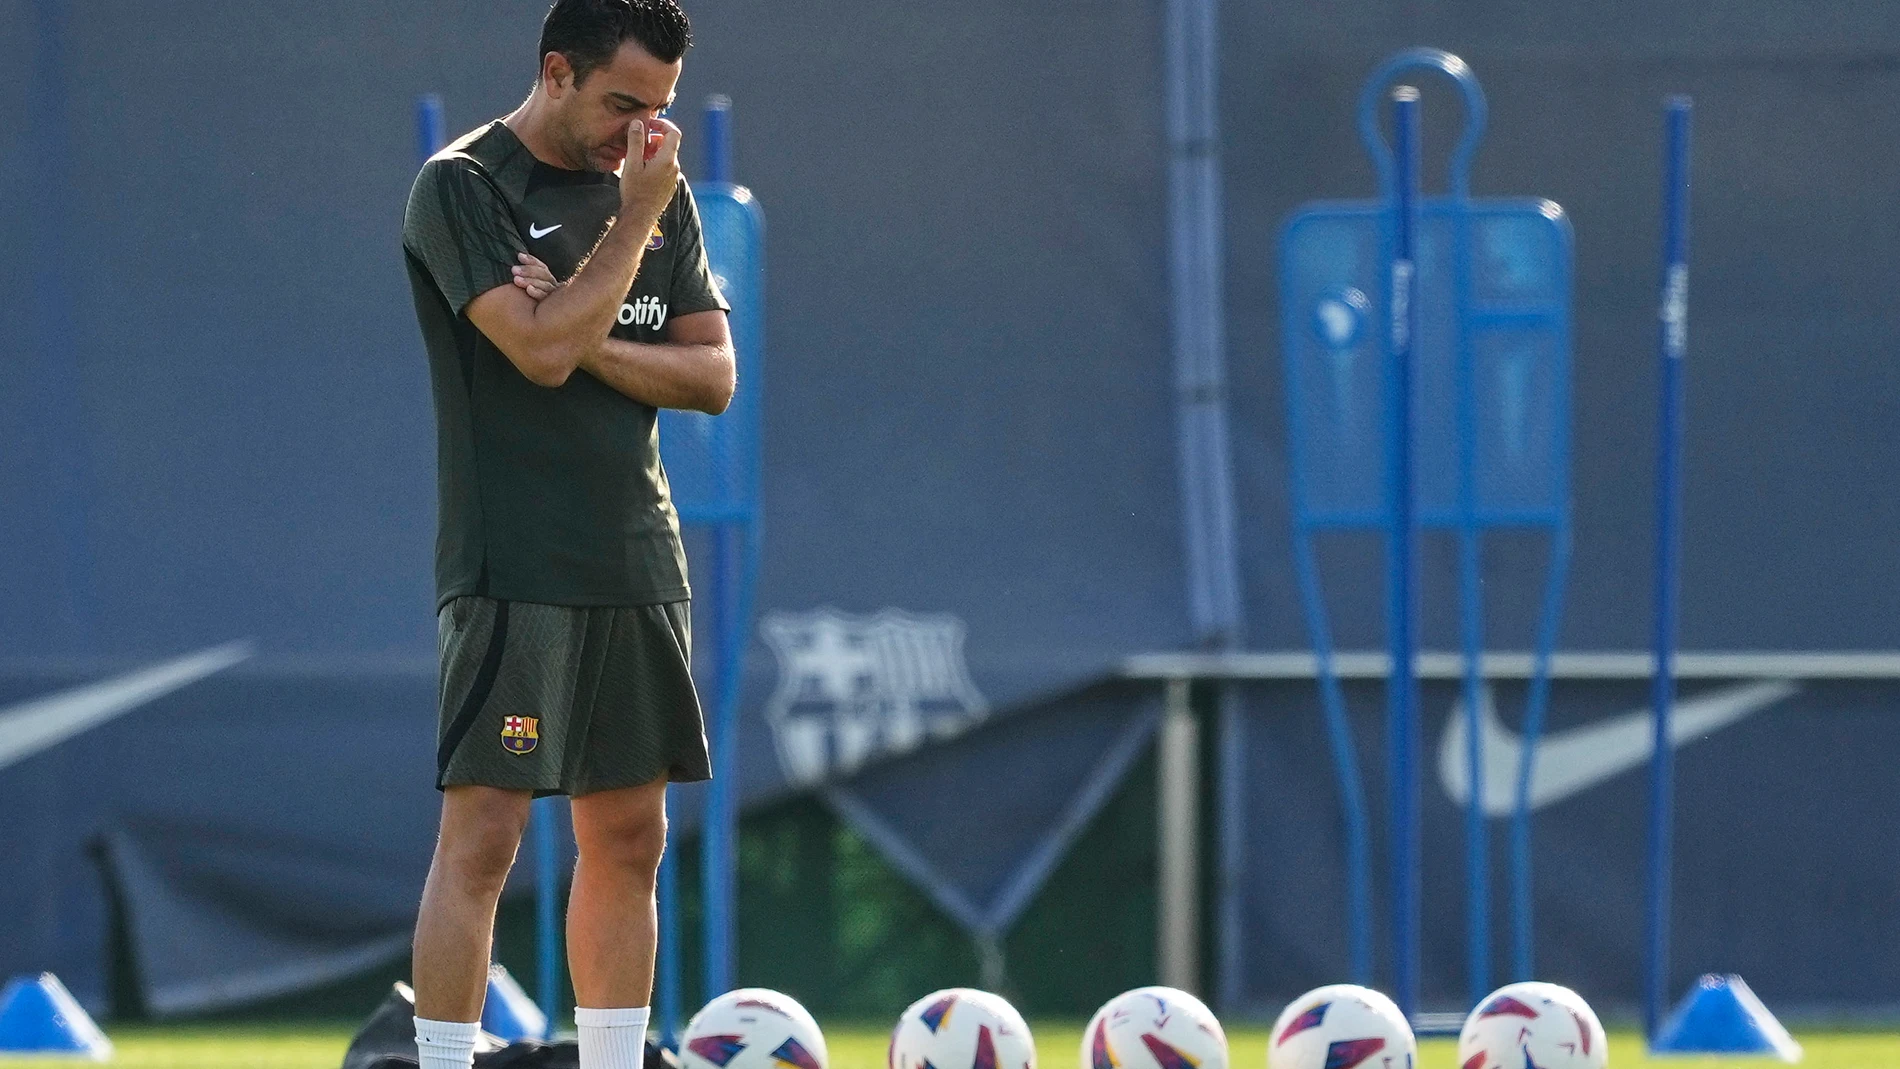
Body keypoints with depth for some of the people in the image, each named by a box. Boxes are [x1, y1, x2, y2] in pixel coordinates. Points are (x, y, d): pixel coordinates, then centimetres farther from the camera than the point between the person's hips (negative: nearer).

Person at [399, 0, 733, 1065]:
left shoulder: (660, 191, 12)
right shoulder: (463, 186, -8)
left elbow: (713, 373, 7)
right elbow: (542, 349, -20)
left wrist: (588, 341, -9)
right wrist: (637, 212, -14)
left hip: (640, 565, 7)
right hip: (514, 568, -7)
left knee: (629, 837, 8)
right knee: (484, 835, -10)